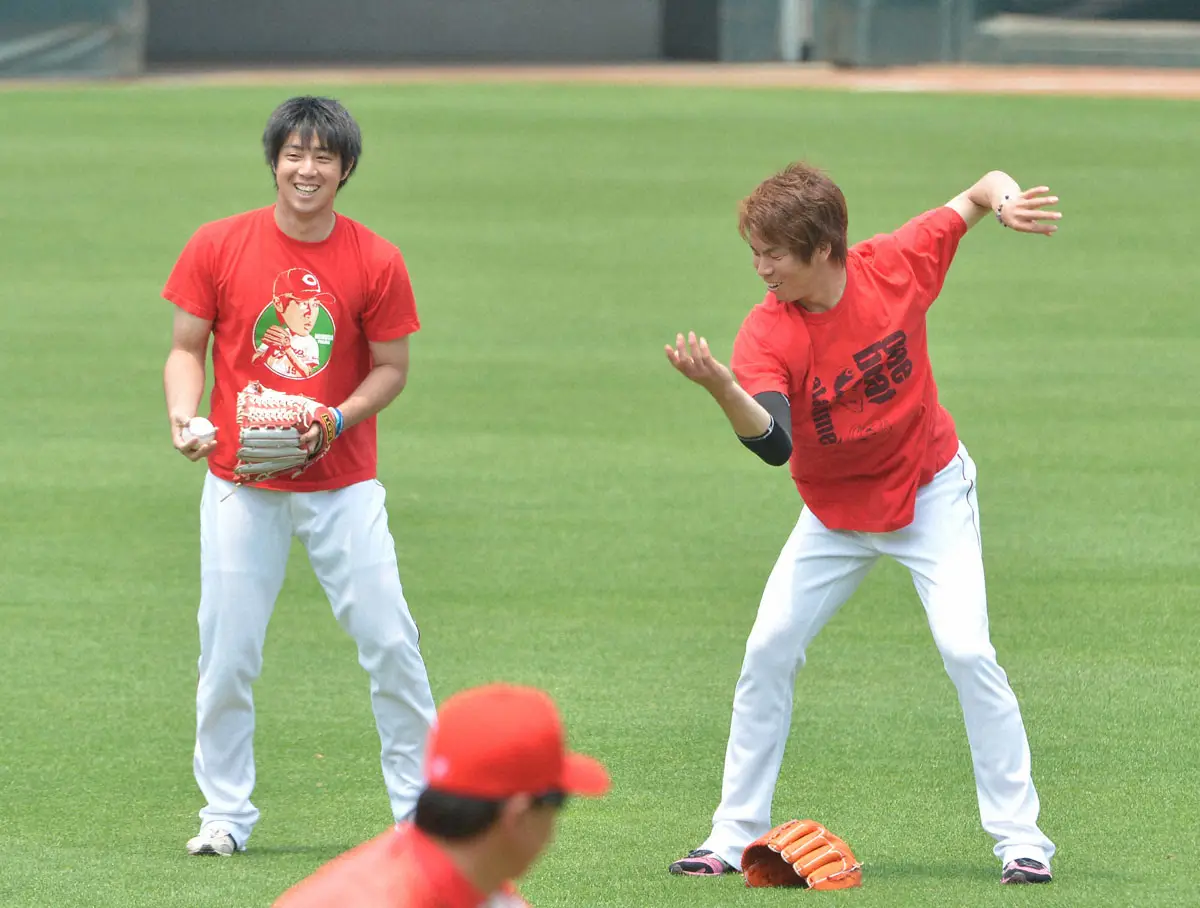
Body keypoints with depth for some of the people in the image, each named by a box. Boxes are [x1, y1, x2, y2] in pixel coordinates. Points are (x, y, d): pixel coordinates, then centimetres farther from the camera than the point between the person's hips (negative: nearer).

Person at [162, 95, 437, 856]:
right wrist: (183, 414, -15)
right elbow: (188, 346, 4)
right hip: (241, 482, 0)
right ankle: (226, 814, 12)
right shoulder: (218, 247, -2)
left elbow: (392, 368, 3)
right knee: (228, 654, 0)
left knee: (390, 642, -3)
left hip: (343, 485, 0)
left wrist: (335, 420, -14)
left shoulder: (376, 262, -3)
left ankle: (420, 806, 9)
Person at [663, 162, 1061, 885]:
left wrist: (1005, 199, -28)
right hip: (835, 515, 2)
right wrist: (722, 390, -58)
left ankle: (1020, 837, -5)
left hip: (932, 493, -2)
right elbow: (773, 444, -39)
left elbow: (978, 194, -4)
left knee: (967, 650, -13)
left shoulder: (896, 267, -19)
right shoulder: (766, 334, -23)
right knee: (768, 651, -2)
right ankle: (736, 835, 10)